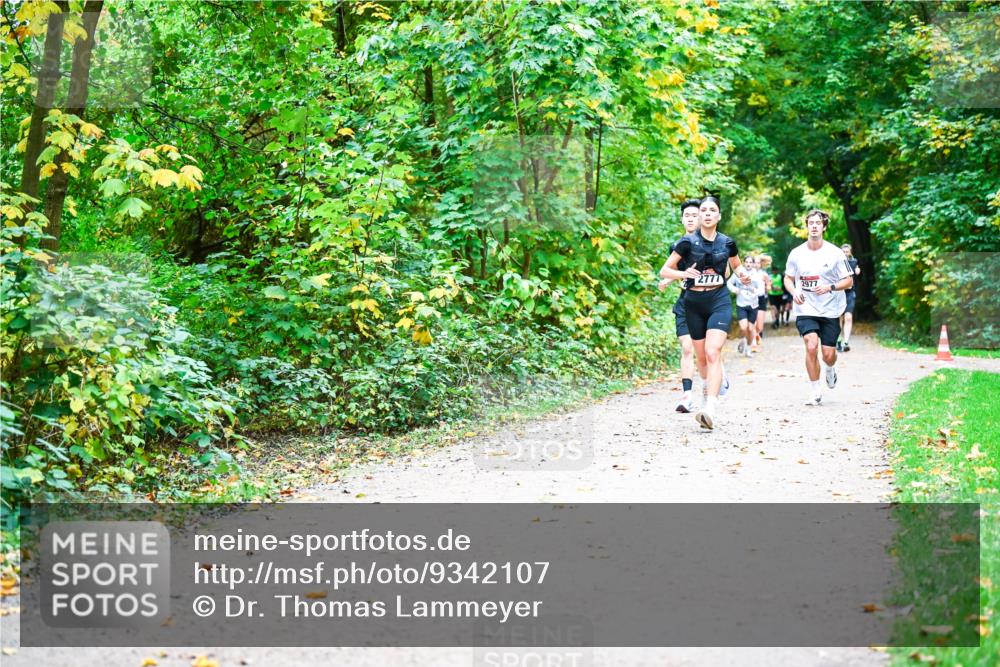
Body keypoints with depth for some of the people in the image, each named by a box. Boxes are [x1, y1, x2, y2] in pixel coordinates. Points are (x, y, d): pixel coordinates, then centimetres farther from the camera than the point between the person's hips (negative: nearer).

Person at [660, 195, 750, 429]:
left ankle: (710, 409, -28)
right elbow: (664, 270, -3)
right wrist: (683, 273, -22)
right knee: (701, 357, 10)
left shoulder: (727, 243, 2)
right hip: (694, 303, 1)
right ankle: (717, 381, 43)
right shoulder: (688, 242, -4)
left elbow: (737, 265, 21)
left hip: (719, 300, -1)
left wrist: (743, 275, -2)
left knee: (713, 352, -19)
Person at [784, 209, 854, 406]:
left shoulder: (835, 253, -4)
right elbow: (788, 278, 13)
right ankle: (815, 391, -6)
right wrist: (794, 292, -8)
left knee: (828, 354, 0)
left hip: (830, 310, 0)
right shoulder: (796, 254, 0)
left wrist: (830, 288, -17)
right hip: (805, 310, 0)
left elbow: (849, 281, 1)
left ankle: (830, 369, 40)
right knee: (811, 346, -20)